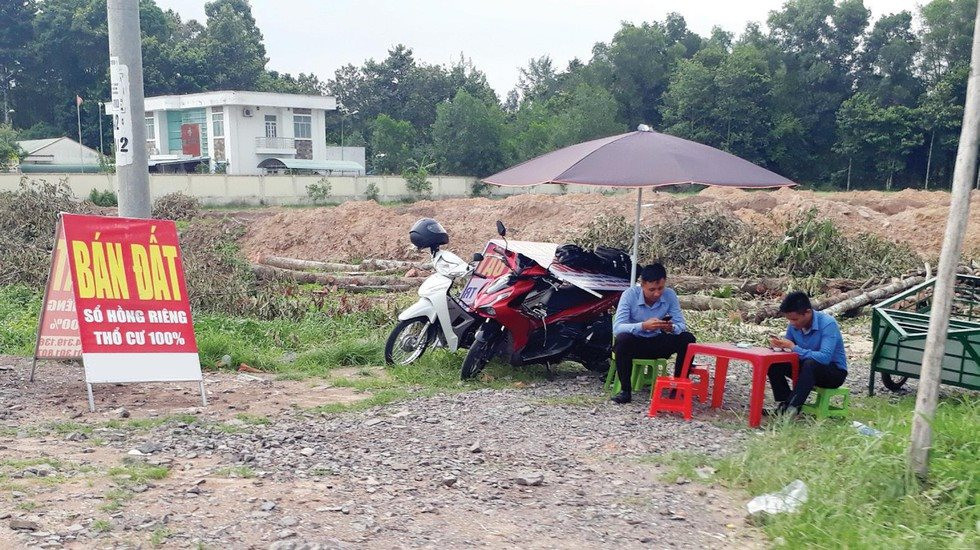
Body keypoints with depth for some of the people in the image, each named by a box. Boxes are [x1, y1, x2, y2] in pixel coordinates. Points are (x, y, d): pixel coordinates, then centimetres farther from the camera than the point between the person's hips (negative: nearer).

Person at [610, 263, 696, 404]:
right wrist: (643, 326, -45)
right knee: (622, 339, -36)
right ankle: (625, 390, -22)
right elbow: (617, 327, -29)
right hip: (635, 343, -3)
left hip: (658, 343, 3)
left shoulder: (670, 295, -11)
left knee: (687, 339, -20)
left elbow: (681, 325, -11)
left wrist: (672, 328, -36)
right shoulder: (630, 295, -20)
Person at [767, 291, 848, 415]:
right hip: (807, 368, 6)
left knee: (811, 363, -38)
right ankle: (784, 403, -11)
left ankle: (792, 408, -31)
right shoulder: (794, 324, -7)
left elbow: (825, 358, -37)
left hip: (835, 371, -6)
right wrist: (779, 344, -21)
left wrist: (794, 348, -34)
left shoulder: (828, 323, -26)